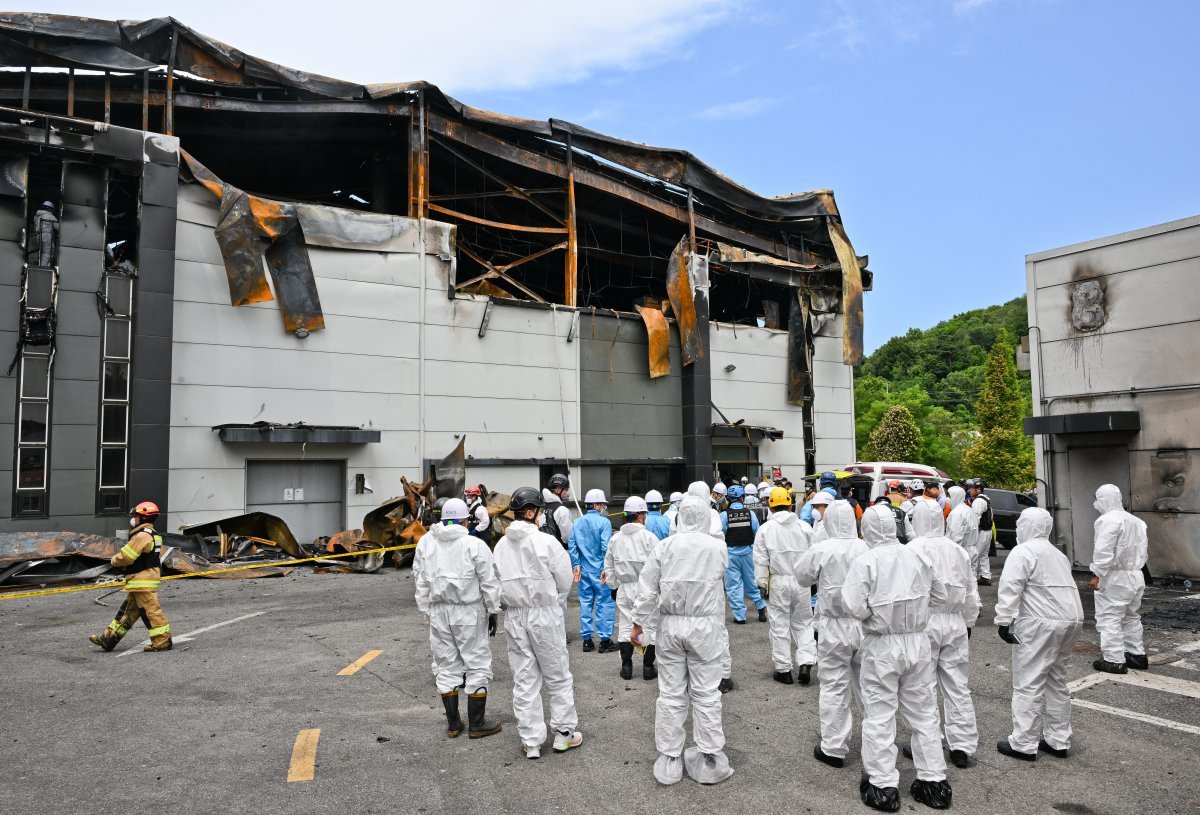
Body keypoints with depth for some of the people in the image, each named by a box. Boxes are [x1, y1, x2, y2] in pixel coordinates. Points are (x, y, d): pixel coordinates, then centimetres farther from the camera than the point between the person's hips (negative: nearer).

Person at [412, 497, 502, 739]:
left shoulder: (425, 542, 3)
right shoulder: (475, 545, -13)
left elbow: (420, 581, 9)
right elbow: (488, 583, -8)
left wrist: (427, 610, 17)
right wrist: (493, 612, 4)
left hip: (438, 612, 5)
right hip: (469, 612, -5)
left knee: (446, 666, 14)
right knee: (477, 665, 6)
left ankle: (453, 723, 21)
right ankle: (476, 724, 12)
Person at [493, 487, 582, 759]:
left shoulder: (501, 545, 1)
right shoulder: (546, 542, -15)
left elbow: (498, 584, 4)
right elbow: (564, 583, -8)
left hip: (513, 617, 5)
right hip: (544, 615, -4)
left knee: (524, 679, 12)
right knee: (558, 676, 12)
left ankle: (531, 741, 19)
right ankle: (564, 733, 23)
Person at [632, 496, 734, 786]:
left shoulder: (664, 546, -6)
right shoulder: (718, 548, -7)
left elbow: (647, 589, -3)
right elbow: (719, 583, 9)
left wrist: (638, 623, 5)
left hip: (670, 625, 1)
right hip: (706, 626, -1)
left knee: (670, 693, 8)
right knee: (706, 693, 7)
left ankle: (669, 759, 17)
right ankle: (710, 758, 15)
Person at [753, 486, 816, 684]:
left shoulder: (765, 529, -5)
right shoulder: (804, 527, 0)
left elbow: (761, 561, -5)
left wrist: (762, 584, 3)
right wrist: (812, 581, 16)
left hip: (778, 582, -2)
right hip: (802, 581, 2)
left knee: (779, 626, 7)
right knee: (803, 623, 15)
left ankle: (783, 670, 14)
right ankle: (805, 664, 3)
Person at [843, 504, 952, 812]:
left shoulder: (865, 562, -14)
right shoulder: (917, 558, 1)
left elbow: (854, 606, -20)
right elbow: (940, 597, 10)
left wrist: (874, 611, 0)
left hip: (882, 647, -4)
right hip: (918, 642, 5)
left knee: (879, 716, 5)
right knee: (924, 713, 15)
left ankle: (883, 786, 12)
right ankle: (933, 781, 24)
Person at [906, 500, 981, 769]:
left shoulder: (912, 550, -11)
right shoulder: (958, 551, 7)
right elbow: (971, 594, 14)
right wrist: (968, 623, 25)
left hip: (923, 623, -5)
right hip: (955, 624, 5)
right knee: (957, 686, 11)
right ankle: (962, 746, 16)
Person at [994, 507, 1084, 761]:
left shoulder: (1023, 552, -8)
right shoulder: (1057, 553, 21)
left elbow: (1010, 588, -18)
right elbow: (1065, 586, 23)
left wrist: (1004, 621, -16)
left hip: (1040, 624, -9)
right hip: (1072, 619, 9)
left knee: (1028, 684, -3)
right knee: (1057, 681, 19)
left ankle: (1024, 744, 1)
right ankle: (1058, 741, 25)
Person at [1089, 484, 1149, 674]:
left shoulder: (1108, 520, -17)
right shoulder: (1136, 521, 12)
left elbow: (1103, 551, -21)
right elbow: (1142, 549, 16)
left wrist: (1097, 574, -15)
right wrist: (1135, 567, 19)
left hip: (1114, 578, -9)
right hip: (1136, 576, 9)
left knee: (1109, 619, -3)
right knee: (1131, 617, 22)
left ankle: (1115, 660, -1)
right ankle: (1137, 654, 29)